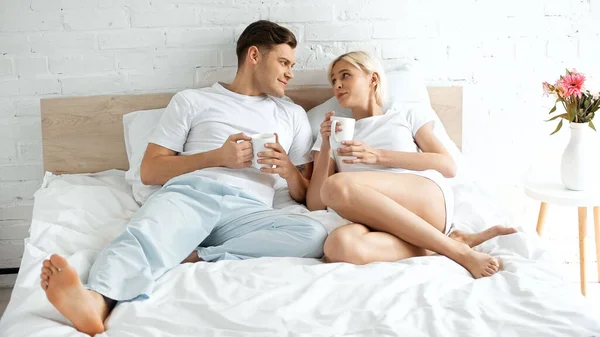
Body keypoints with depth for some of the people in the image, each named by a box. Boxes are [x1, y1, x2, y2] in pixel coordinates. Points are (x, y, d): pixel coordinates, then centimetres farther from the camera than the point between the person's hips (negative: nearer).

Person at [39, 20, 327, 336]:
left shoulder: (293, 115, 27)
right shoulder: (191, 100, 20)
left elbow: (307, 195, 24)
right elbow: (150, 171, 12)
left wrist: (289, 171, 1)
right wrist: (217, 157, 1)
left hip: (247, 209, 2)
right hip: (190, 193, -1)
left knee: (314, 234, -31)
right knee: (144, 236, -36)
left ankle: (193, 257, -35)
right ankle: (95, 301, -63)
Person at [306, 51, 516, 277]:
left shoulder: (406, 114, 22)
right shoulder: (331, 134, 27)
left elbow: (448, 166, 6)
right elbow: (315, 205, 15)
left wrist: (378, 156, -1)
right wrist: (325, 148, 4)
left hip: (428, 199, -1)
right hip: (382, 221, 1)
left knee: (337, 186, -32)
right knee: (338, 246, -37)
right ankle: (449, 243, -21)